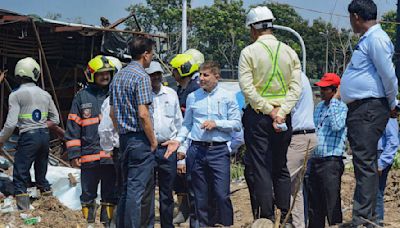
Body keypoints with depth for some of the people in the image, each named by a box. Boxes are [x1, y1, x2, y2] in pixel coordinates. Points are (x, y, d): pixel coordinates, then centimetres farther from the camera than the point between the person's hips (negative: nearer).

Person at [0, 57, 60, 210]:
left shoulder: (16, 95, -9)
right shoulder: (45, 94, 7)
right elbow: (55, 120, 11)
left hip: (28, 136, -6)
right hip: (44, 135, 6)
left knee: (20, 176, -1)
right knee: (41, 175, 19)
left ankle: (24, 210, -8)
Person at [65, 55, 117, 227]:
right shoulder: (82, 97, 4)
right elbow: (73, 127, 4)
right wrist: (74, 154, -3)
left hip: (112, 156, 1)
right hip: (89, 157, -1)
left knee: (111, 196, 8)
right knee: (88, 196, 6)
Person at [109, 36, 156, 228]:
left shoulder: (118, 76, 14)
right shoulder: (141, 77, -13)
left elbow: (112, 113, 17)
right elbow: (143, 114, -19)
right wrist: (153, 141, -10)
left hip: (124, 138, 9)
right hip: (140, 140, -8)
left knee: (126, 187, 14)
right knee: (136, 189, -6)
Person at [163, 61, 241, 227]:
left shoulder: (227, 97, 3)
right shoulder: (192, 97, 10)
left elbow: (236, 124, 1)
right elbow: (187, 124, 15)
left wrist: (216, 123, -10)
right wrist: (178, 140, 1)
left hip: (219, 150, -3)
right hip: (197, 150, 3)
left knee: (222, 194, -8)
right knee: (201, 196, 7)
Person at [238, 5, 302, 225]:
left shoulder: (249, 52, -5)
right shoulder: (289, 52, 6)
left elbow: (247, 87, -13)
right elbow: (296, 87, -3)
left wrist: (269, 110, -10)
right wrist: (281, 112, -9)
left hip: (257, 116, -4)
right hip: (283, 117, 4)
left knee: (261, 169, 0)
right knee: (281, 169, 13)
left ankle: (267, 218, -1)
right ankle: (286, 218, 11)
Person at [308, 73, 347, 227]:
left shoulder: (342, 107, -5)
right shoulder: (319, 107, 17)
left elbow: (337, 125, -24)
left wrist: (334, 100, -14)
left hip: (331, 161, -7)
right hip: (315, 161, 8)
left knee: (332, 203, -8)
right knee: (314, 203, 12)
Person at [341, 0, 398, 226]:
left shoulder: (376, 39, -12)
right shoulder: (367, 40, 20)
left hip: (370, 109, -10)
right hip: (360, 110, 10)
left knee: (365, 164, -11)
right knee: (364, 164, 12)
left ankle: (363, 219, -12)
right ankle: (365, 216, 18)